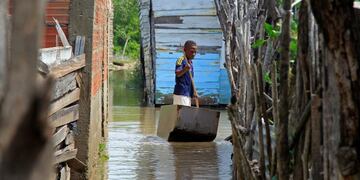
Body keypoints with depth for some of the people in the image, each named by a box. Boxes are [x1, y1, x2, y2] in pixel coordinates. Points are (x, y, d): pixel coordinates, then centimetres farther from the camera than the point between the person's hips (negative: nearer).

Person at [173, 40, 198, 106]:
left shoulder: (190, 63, 16)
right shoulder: (181, 60, -10)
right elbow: (177, 73, -24)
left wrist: (194, 91, 15)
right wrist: (185, 69, -43)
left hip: (188, 93, 9)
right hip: (181, 93, -9)